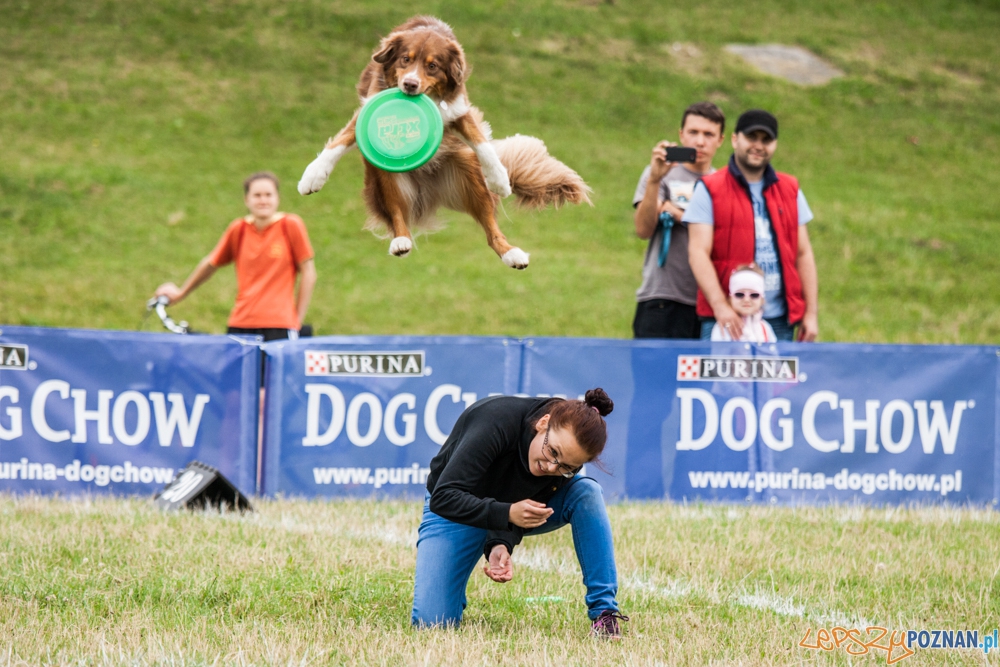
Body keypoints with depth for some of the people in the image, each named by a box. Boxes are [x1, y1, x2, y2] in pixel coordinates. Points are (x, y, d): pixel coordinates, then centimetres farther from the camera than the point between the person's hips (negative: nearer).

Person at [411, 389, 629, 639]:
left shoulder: (568, 455, -24)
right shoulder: (495, 423, -37)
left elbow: (529, 512, -19)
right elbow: (443, 498, -37)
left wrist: (502, 544, -40)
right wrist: (506, 514, -47)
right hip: (461, 511, -3)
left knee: (587, 492, -27)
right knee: (431, 622, -19)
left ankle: (604, 612, -22)